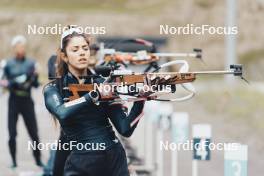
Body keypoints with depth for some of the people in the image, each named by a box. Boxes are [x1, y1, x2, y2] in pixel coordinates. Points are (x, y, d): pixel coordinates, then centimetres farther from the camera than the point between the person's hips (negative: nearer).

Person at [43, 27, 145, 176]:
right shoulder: (54, 89, -1)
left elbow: (125, 129, -3)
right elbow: (62, 113, -24)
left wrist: (140, 100, -16)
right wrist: (95, 94, -29)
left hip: (115, 159, 2)